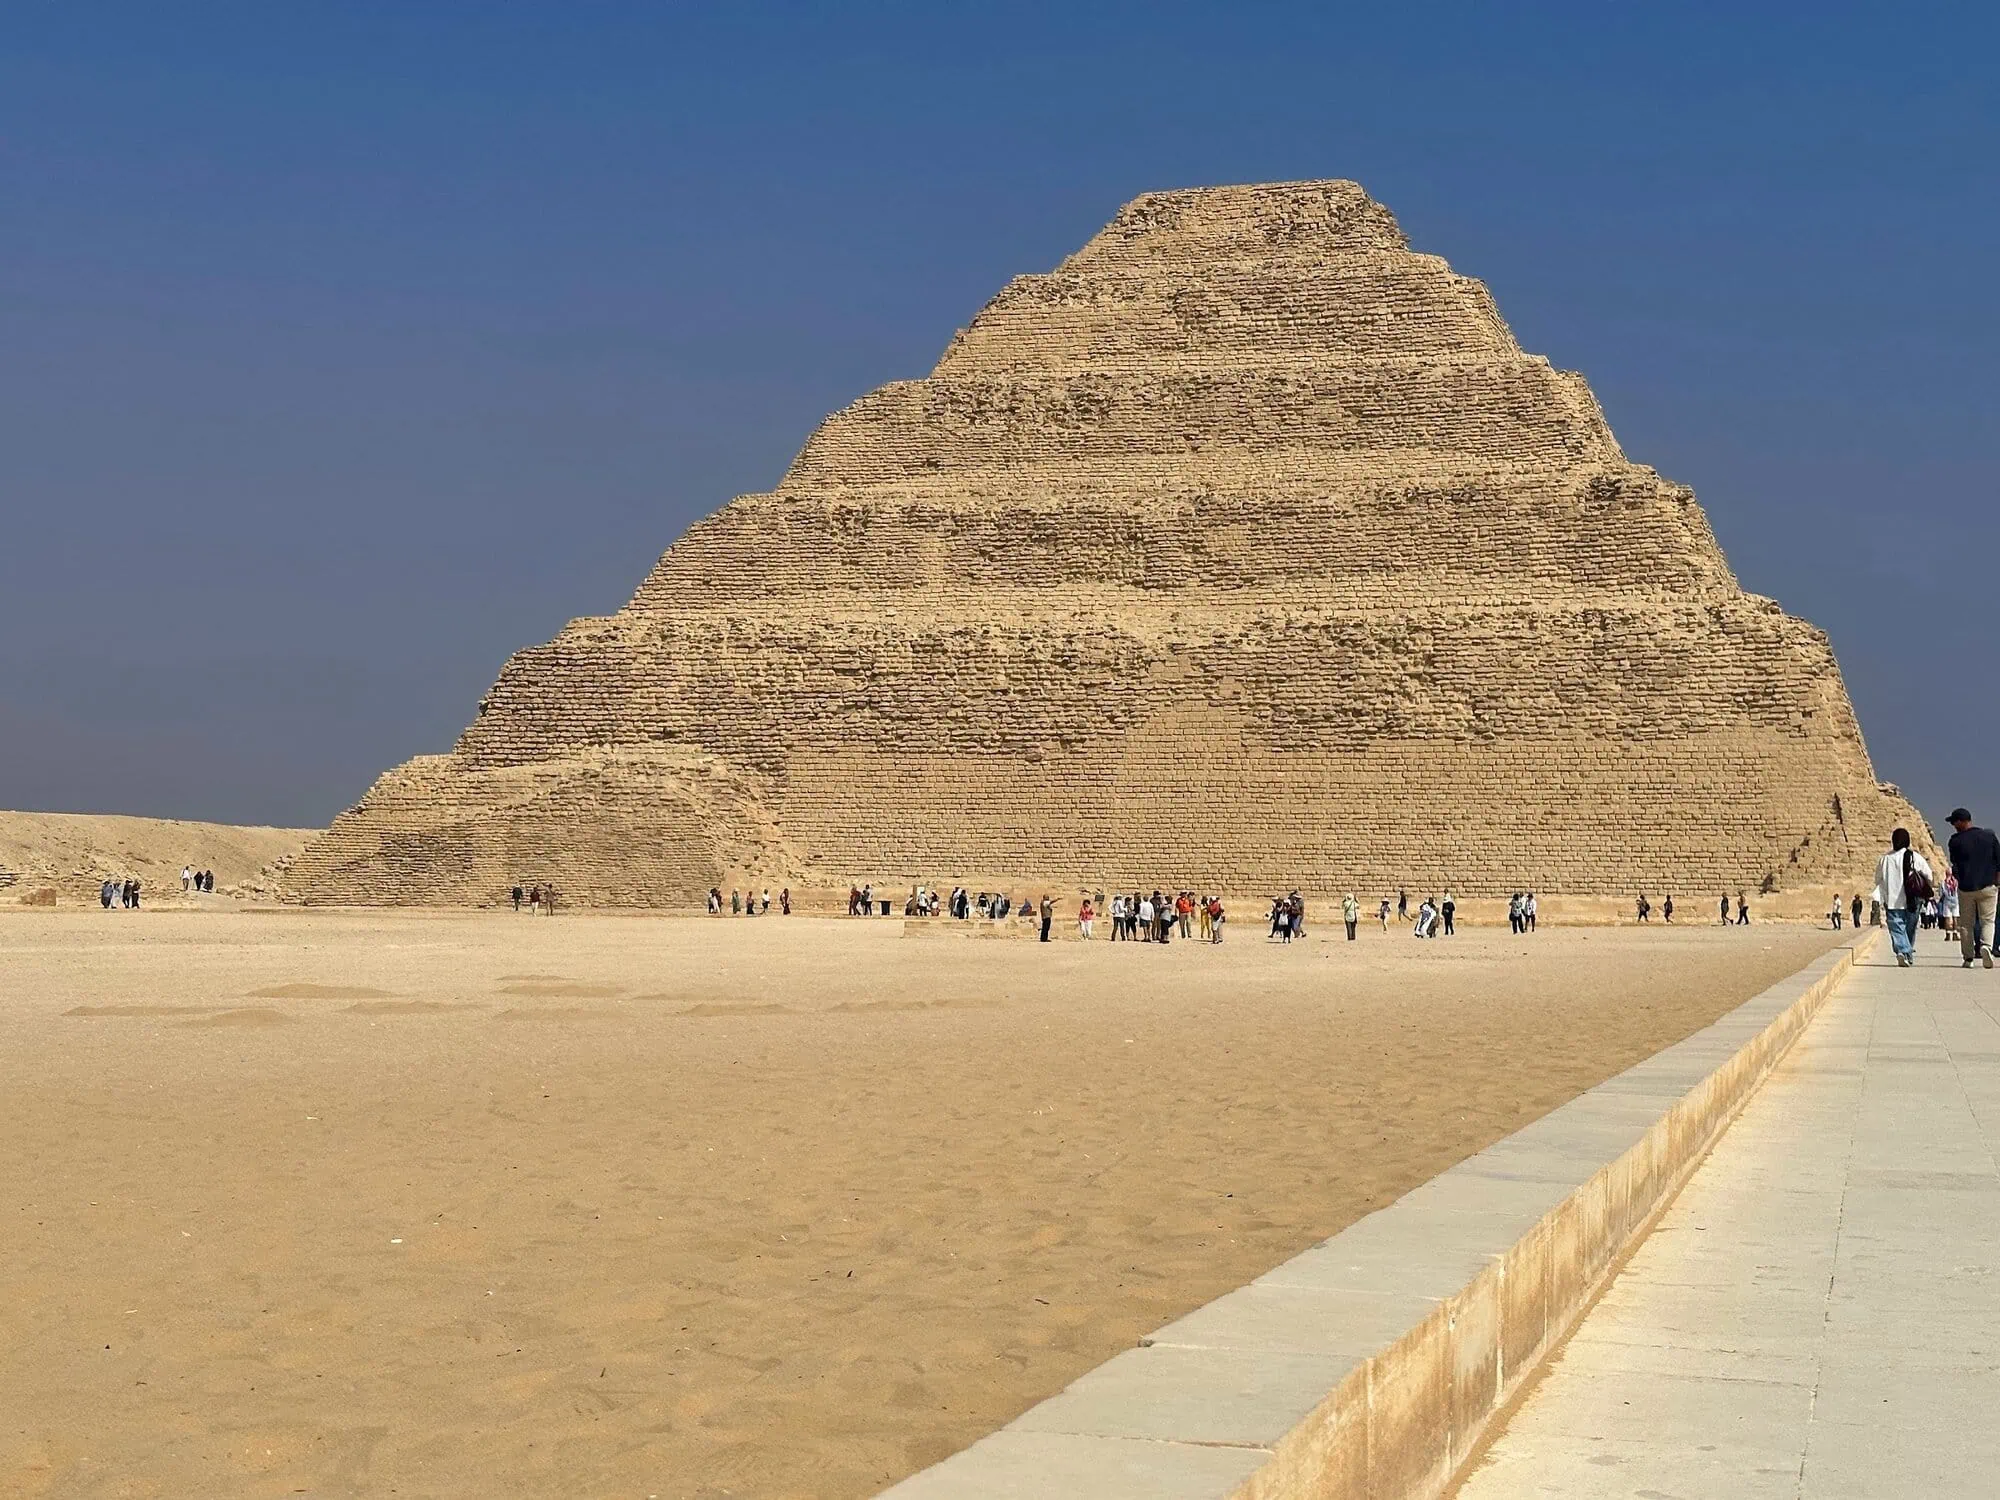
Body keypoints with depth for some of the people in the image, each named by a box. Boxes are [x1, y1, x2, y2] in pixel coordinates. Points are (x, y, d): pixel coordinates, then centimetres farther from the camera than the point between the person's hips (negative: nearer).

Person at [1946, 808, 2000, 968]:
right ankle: (1986, 946, -22)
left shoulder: (1955, 841, -4)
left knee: (1966, 924, 10)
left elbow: (1955, 866, 5)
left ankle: (1968, 957, 10)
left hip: (1966, 888, -1)